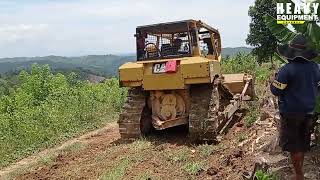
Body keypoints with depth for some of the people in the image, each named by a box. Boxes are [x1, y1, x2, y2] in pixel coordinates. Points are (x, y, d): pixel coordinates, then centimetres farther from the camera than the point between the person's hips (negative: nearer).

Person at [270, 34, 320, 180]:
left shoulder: (287, 70, -23)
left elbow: (276, 91, -16)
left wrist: (276, 79, 2)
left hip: (291, 112, -6)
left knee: (293, 145, 6)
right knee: (303, 142, 21)